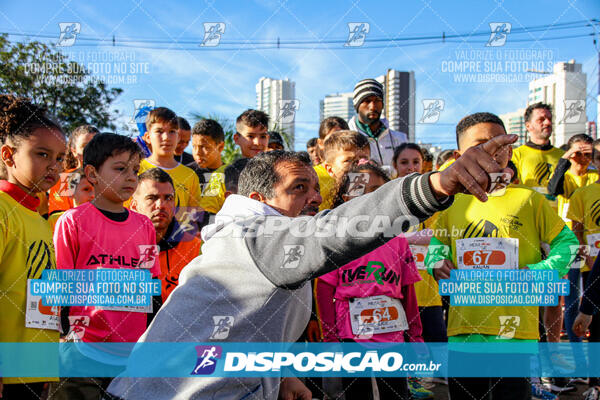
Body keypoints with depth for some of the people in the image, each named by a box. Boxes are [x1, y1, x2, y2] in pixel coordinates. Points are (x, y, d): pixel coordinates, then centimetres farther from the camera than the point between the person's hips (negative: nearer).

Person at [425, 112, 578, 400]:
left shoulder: (529, 199, -1)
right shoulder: (452, 202, 6)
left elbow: (567, 242, 4)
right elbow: (436, 243, 19)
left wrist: (536, 272, -10)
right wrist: (436, 263, -2)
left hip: (515, 329, -2)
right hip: (462, 328, 3)